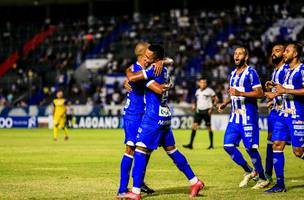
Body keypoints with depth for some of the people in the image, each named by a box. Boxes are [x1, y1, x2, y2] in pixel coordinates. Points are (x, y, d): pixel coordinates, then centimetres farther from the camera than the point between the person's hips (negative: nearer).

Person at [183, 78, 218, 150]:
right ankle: (190, 144, -8)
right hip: (199, 110, 5)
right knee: (194, 126, -6)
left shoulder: (209, 90, -5)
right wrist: (194, 105, 7)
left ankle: (211, 145, 12)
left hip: (206, 111, -5)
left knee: (209, 128, 1)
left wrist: (211, 108, -12)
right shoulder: (197, 91, 12)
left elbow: (216, 99, -3)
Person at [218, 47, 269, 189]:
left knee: (250, 148, -7)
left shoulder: (250, 72, -8)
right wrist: (226, 103, 15)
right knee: (228, 145, 0)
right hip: (235, 115, 8)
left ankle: (263, 179, 6)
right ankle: (248, 172, 15)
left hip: (248, 115, -8)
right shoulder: (233, 73, 17)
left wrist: (240, 93, -23)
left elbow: (260, 93, -15)